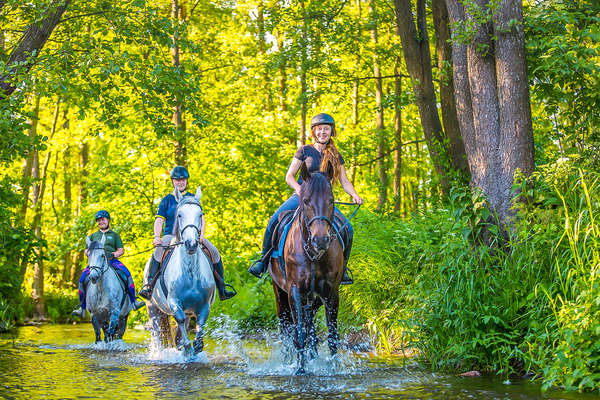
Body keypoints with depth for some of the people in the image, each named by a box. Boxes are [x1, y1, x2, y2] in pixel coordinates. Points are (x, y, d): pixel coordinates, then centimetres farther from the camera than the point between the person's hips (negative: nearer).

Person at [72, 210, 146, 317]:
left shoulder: (114, 235, 19)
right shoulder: (93, 236, 25)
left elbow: (121, 250, 11)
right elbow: (86, 250, 21)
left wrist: (113, 254, -11)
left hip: (112, 260, -1)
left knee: (127, 274, -28)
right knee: (82, 278, -23)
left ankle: (133, 302, -25)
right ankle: (82, 307, -15)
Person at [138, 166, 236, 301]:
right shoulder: (167, 200, 11)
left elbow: (201, 218, 8)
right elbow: (159, 220, 4)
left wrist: (201, 234, -11)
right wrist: (157, 237, -14)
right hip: (170, 235, -2)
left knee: (214, 252, -16)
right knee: (159, 250, -35)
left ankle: (222, 290, -10)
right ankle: (149, 286, -39)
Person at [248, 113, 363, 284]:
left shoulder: (336, 156, 12)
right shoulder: (305, 151, 4)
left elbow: (345, 182, 14)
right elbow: (289, 176, 3)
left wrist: (354, 195, -6)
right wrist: (300, 190, -15)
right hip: (301, 196, -2)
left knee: (347, 229, -18)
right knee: (274, 220, -27)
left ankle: (342, 268, 1)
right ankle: (264, 258, -9)